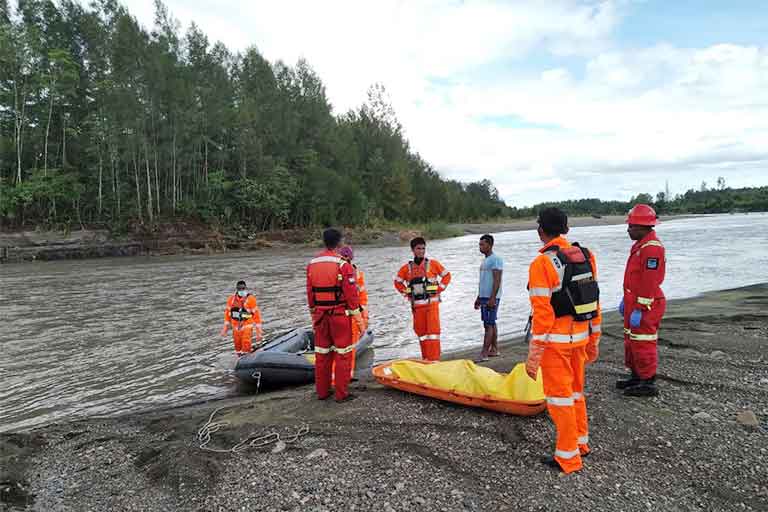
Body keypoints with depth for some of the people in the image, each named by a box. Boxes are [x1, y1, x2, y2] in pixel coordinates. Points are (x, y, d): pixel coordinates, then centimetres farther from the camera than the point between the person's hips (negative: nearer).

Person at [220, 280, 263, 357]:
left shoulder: (250, 299, -9)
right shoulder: (231, 299, 2)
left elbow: (256, 314, -6)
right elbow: (227, 312, 14)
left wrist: (258, 330, -5)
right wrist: (225, 327, 14)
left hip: (247, 326, -4)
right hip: (236, 327, 4)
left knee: (246, 345, -12)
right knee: (237, 346, 14)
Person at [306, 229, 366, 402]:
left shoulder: (312, 264, 5)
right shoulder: (343, 265, -13)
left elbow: (310, 294, 10)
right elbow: (352, 295, -14)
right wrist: (360, 321, -7)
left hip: (320, 316, 5)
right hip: (340, 315, -5)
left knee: (322, 354, 13)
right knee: (342, 354, 4)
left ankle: (322, 391, 23)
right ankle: (341, 393, 9)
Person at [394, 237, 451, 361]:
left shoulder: (433, 264, 0)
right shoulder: (407, 267, 6)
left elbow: (447, 275, 9)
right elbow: (397, 282, 18)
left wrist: (439, 289, 1)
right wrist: (406, 294, 8)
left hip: (431, 302, -3)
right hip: (416, 305, 3)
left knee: (433, 330, -7)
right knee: (420, 331, 8)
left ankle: (434, 359, -3)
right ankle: (425, 359, 19)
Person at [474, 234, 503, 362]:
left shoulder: (495, 259, -12)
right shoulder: (484, 261, 18)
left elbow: (497, 280, -18)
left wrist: (492, 298, -24)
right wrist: (478, 297, 24)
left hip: (491, 297, -10)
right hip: (484, 297, 10)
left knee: (489, 324, -9)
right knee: (491, 324, 13)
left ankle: (484, 353, -10)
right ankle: (494, 349, 19)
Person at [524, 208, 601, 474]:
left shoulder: (542, 263, -18)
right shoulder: (586, 256, 3)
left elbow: (541, 312, -20)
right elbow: (594, 300, 9)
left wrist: (533, 355, -14)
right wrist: (594, 340, 18)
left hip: (555, 340, -7)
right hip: (580, 336, 7)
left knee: (559, 395, 5)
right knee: (575, 390, 22)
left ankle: (567, 457, 15)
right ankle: (581, 442, 37)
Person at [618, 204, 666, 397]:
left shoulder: (652, 248, -20)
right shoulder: (640, 245, 14)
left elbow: (650, 282, -24)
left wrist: (639, 309, -23)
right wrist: (626, 299, 22)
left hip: (644, 307, -11)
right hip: (634, 303, 11)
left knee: (643, 344, -2)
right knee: (631, 342, 18)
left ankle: (648, 384, 9)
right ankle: (636, 376, 30)